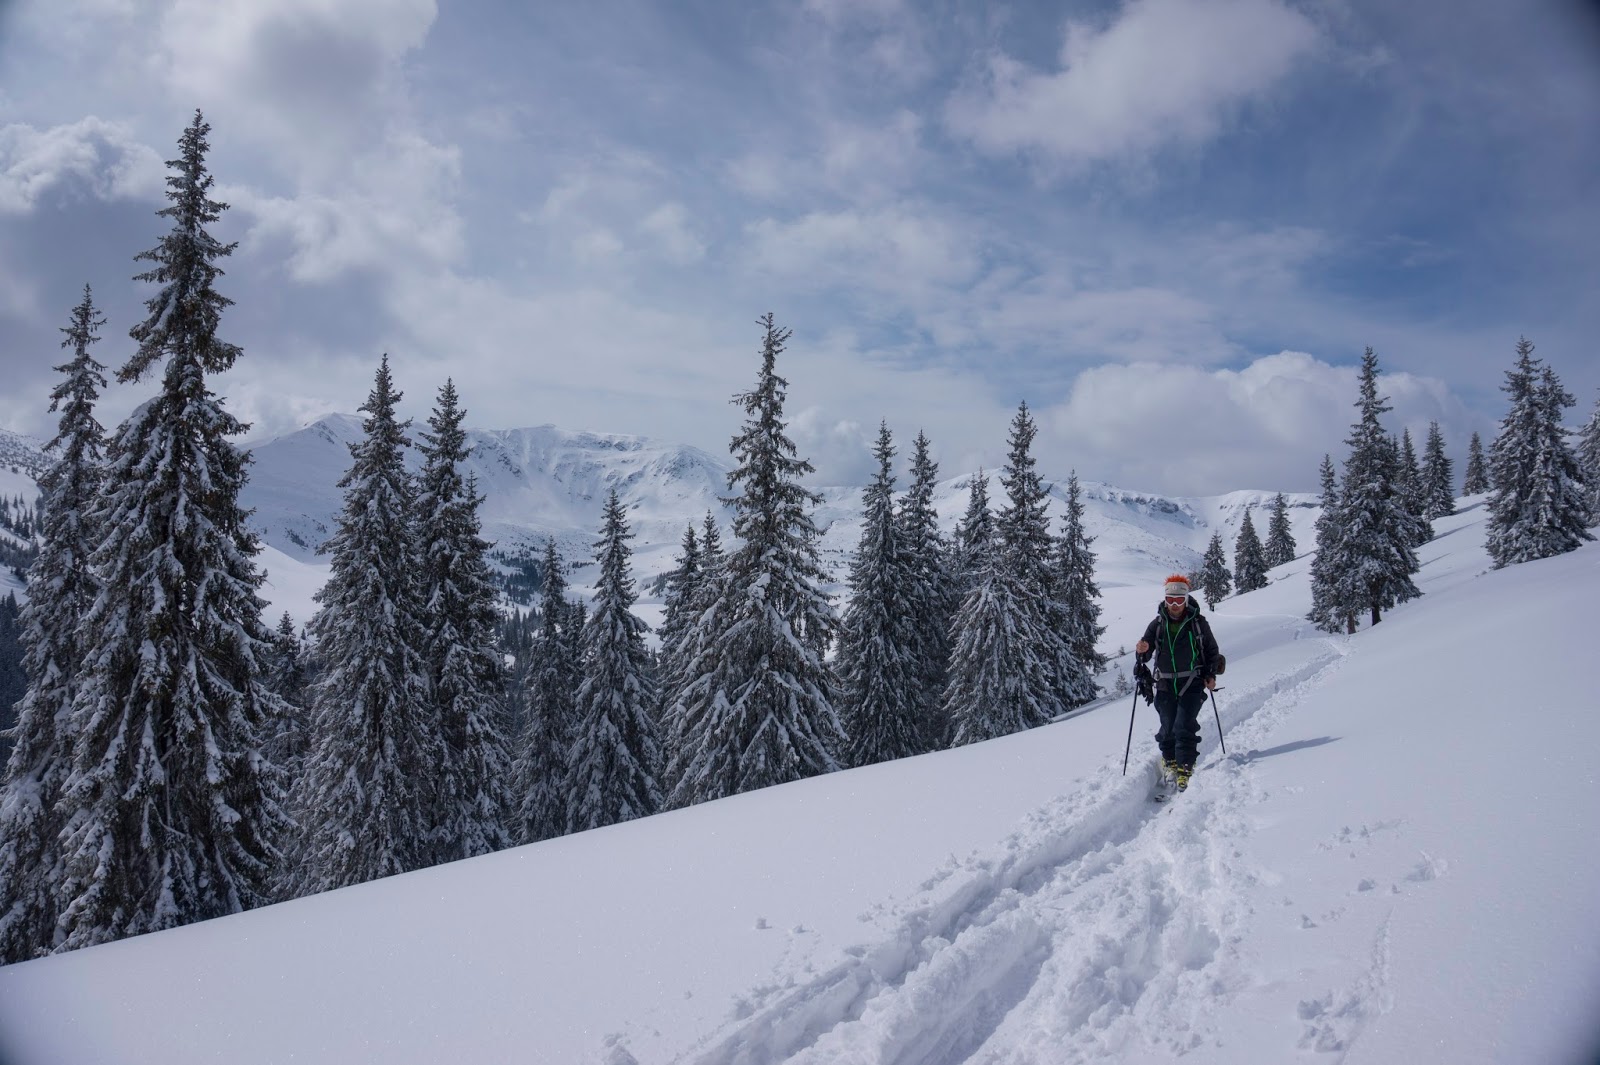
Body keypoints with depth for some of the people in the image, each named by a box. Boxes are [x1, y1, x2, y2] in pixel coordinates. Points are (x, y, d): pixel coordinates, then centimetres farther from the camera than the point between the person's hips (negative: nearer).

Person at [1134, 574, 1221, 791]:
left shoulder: (1198, 623, 0)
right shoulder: (1157, 625, 3)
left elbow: (1212, 651, 10)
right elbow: (1144, 655, 6)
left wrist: (1211, 675, -1)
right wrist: (1141, 651, -18)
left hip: (1192, 685, -2)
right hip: (1165, 686, 2)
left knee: (1185, 728, -12)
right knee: (1167, 729, 5)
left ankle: (1185, 770, -10)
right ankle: (1169, 762, 25)